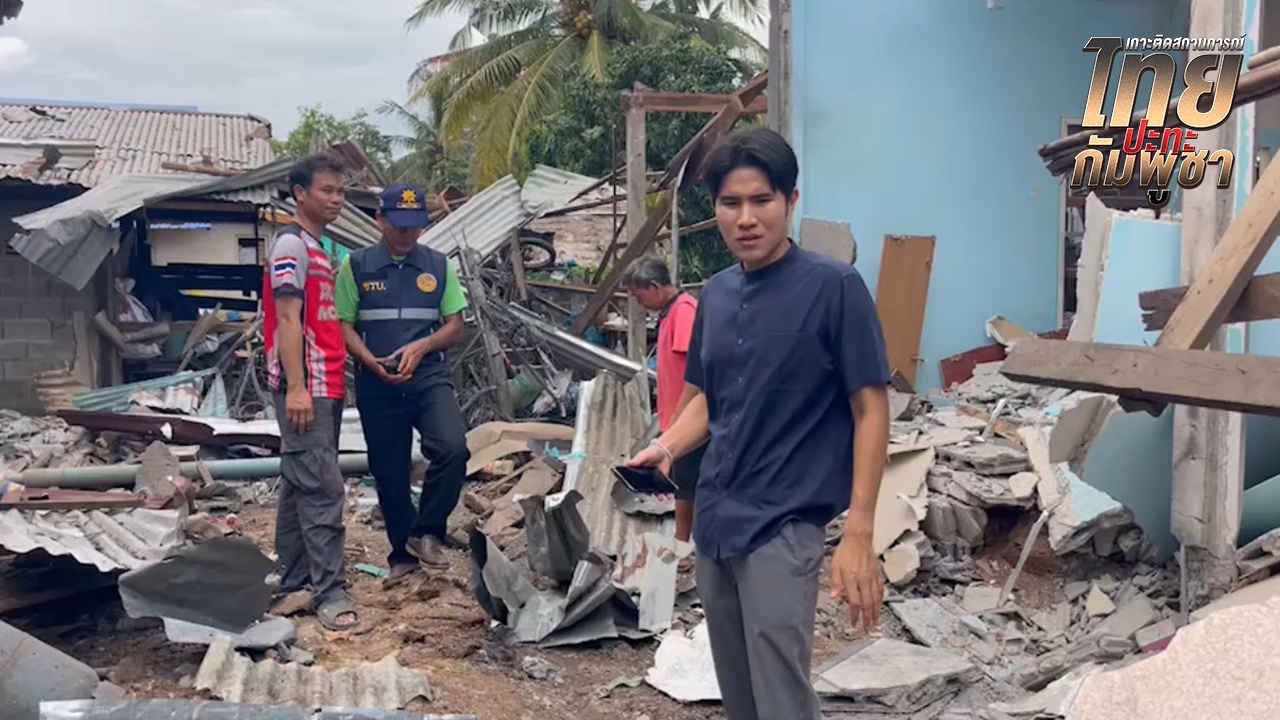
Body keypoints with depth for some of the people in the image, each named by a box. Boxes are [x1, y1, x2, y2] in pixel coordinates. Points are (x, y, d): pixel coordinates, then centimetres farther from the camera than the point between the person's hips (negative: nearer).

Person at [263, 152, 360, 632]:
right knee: (323, 488, -12)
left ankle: (292, 584, 19)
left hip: (326, 385, 10)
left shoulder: (319, 248, 20)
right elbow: (287, 319, -17)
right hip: (306, 387, -10)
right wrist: (296, 387, -23)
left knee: (300, 485, 13)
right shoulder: (291, 244, -9)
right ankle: (330, 592, -10)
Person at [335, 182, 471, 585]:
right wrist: (371, 362, -17)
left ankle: (426, 532, -5)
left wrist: (420, 347, -11)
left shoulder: (439, 266, 7)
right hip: (377, 385, 0)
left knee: (453, 448, -23)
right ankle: (402, 553, 25)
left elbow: (455, 326, 8)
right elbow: (343, 326, 1)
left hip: (429, 377, 0)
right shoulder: (356, 266, 2)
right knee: (389, 473, 7)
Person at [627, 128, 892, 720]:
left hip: (783, 526, -6)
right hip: (713, 518, 7)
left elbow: (871, 409, -11)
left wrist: (859, 534, -17)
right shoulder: (715, 294, 9)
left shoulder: (834, 287, -11)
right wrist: (667, 446, -3)